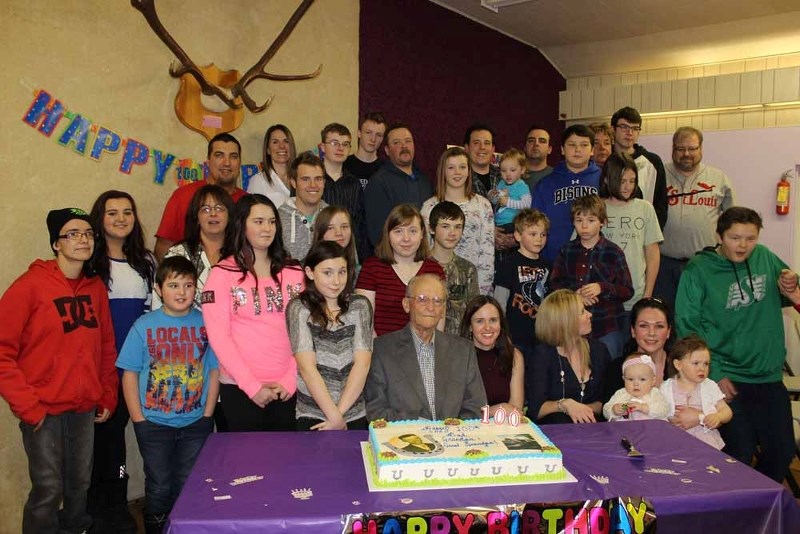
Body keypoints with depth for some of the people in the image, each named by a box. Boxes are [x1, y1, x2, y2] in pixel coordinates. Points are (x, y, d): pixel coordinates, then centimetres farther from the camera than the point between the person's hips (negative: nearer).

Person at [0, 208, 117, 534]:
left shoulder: (96, 288, 5)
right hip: (43, 410, -5)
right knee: (48, 490, 2)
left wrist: (107, 397, 9)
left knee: (80, 485, 15)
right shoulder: (30, 286, -11)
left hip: (85, 408, 5)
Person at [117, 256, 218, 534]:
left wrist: (207, 414, -3)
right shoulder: (144, 326, -5)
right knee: (159, 487, 11)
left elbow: (215, 370, 0)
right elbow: (129, 374, -2)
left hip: (196, 423, 1)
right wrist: (138, 419, -6)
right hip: (154, 424, -1)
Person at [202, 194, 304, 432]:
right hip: (239, 387, -2)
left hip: (288, 388, 3)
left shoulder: (294, 272, 7)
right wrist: (252, 386, -10)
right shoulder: (222, 273, -2)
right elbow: (218, 336, -7)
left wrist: (291, 379, -4)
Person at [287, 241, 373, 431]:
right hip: (313, 418, -2)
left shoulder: (360, 306, 6)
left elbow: (362, 363, -3)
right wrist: (334, 417, -13)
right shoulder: (299, 308, 0)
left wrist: (339, 413, -10)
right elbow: (307, 367, -8)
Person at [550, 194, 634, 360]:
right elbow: (554, 283, 3)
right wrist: (575, 294, -14)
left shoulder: (613, 252, -3)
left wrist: (602, 288, -20)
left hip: (608, 328, -2)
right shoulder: (567, 250, 6)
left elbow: (628, 291, -3)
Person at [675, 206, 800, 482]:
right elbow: (688, 328, -11)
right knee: (740, 452, -4)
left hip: (769, 376, 5)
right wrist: (715, 375, -14)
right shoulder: (698, 271, -11)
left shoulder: (765, 257, 3)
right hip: (727, 378, -5)